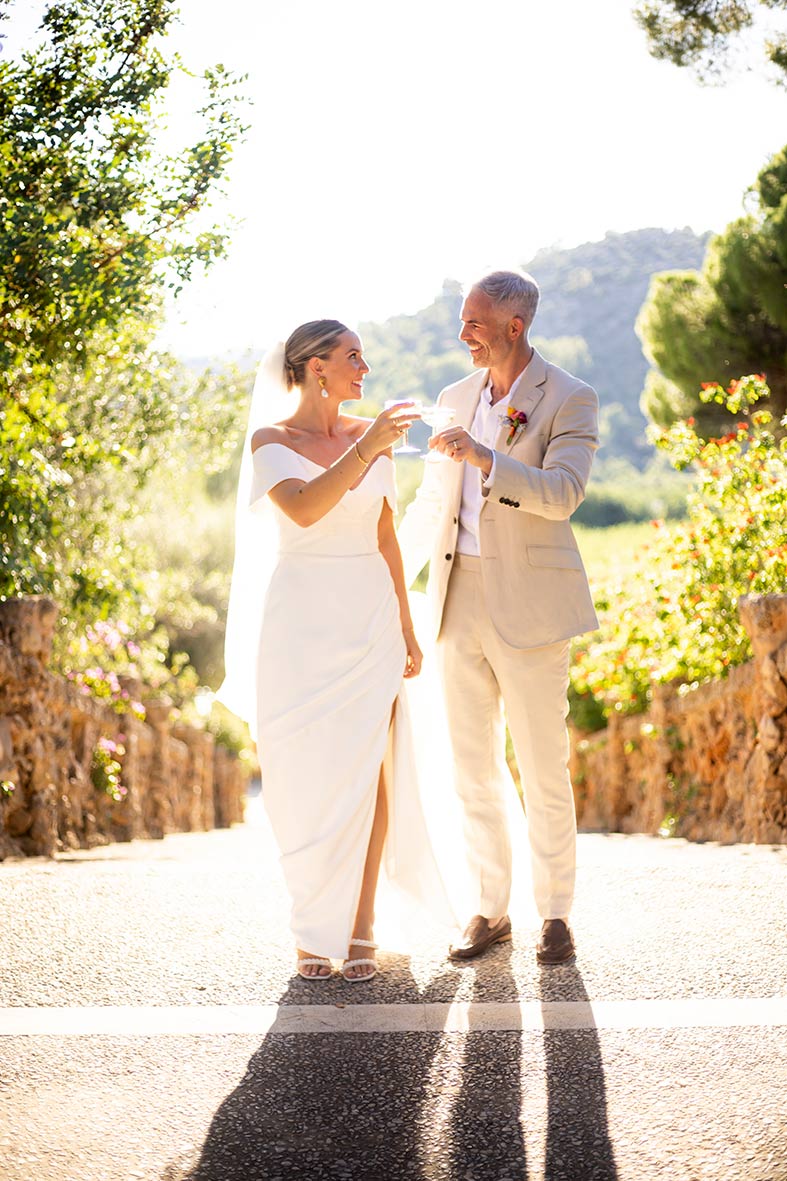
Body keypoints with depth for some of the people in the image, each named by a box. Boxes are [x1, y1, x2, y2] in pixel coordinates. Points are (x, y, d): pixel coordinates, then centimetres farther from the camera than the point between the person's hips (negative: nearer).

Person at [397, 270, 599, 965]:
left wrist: (484, 459, -30)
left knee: (543, 769, 0)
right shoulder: (456, 399, 12)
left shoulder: (570, 401, -5)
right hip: (459, 602, 5)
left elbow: (562, 494, -19)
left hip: (529, 607, -5)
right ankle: (490, 910, 18)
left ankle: (556, 914, 12)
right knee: (474, 766, 8)